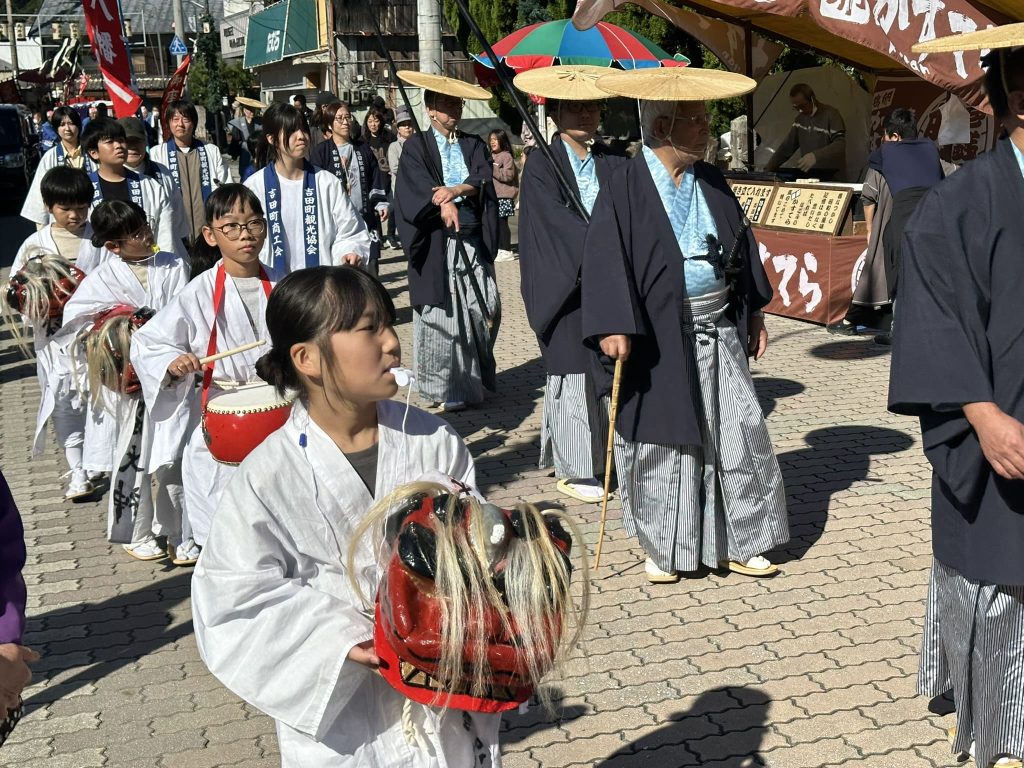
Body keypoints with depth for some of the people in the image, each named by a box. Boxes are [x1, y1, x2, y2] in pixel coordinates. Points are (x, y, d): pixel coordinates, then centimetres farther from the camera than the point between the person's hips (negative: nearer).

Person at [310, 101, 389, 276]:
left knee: (370, 265, 4)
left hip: (365, 216, 4)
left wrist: (381, 204, 4)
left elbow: (376, 180, 15)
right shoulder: (321, 152, 0)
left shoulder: (363, 149, 13)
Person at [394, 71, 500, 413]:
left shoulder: (474, 145, 15)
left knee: (485, 309, 2)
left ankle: (475, 377, 21)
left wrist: (457, 189, -24)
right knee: (440, 314, -2)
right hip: (437, 243, -3)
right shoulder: (416, 147, 4)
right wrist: (444, 203, -34)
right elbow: (420, 184, -14)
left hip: (473, 242, 4)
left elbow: (483, 179, -3)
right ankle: (445, 387, 7)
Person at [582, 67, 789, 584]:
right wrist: (612, 325, -24)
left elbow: (741, 247, 16)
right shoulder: (627, 186, -9)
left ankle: (738, 543, 19)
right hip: (658, 337, -5)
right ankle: (661, 548, 22)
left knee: (737, 435, 6)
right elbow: (605, 255, -15)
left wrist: (754, 312, 15)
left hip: (718, 331, 5)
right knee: (660, 442, 6)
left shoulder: (711, 182, 8)